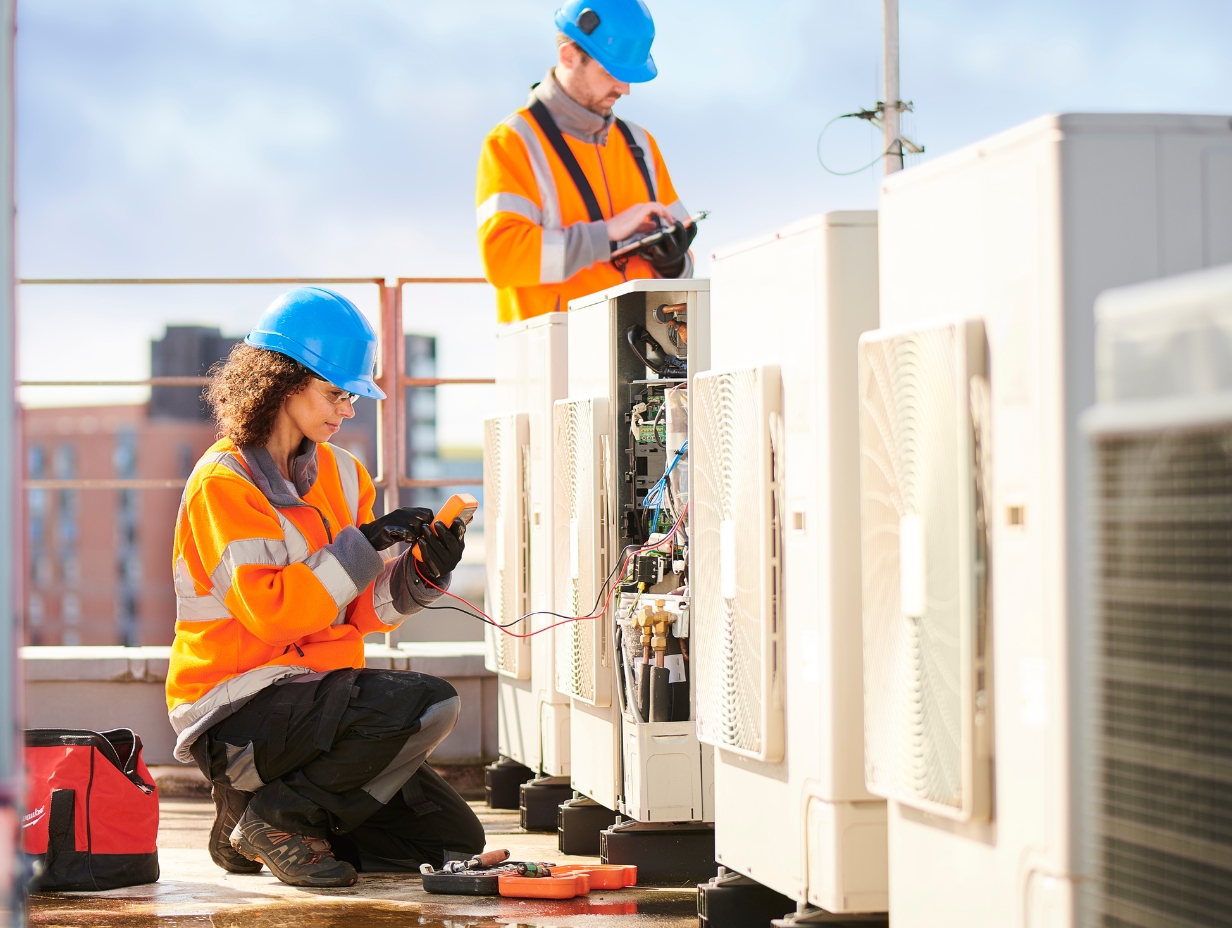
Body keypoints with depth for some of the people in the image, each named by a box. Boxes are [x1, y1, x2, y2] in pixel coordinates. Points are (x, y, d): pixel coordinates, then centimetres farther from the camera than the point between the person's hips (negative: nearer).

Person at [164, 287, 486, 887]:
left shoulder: (339, 473, 12)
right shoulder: (225, 481, -12)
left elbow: (361, 610, 9)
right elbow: (267, 609, -22)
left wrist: (423, 573, -10)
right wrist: (363, 545, -20)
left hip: (313, 693, 8)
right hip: (236, 714, -8)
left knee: (456, 842, 4)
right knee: (427, 705, -28)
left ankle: (270, 819, 12)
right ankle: (275, 816, -13)